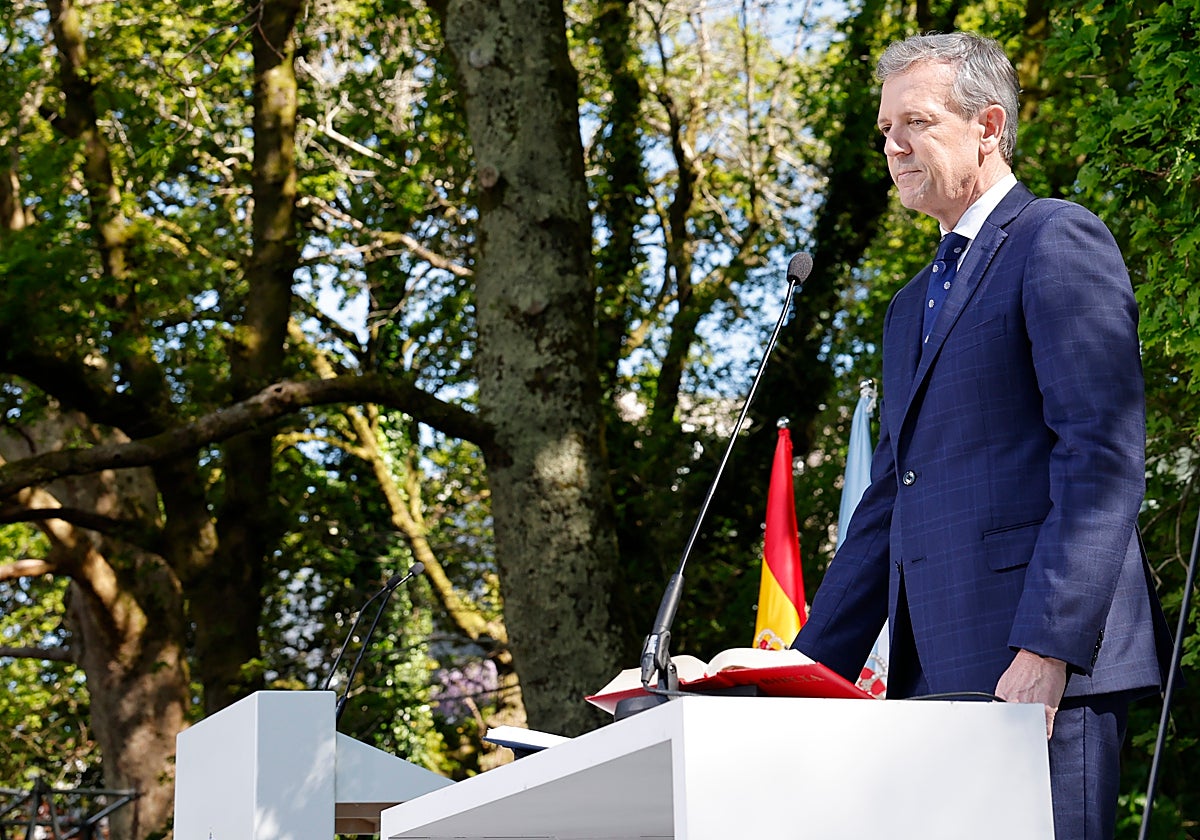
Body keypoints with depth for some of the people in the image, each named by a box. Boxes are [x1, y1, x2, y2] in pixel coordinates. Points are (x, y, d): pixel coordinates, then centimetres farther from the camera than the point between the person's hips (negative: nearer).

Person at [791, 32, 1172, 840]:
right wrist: (810, 672, 15)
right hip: (938, 672, 8)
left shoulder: (1059, 241, -2)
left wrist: (1046, 650, -20)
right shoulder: (914, 305, 26)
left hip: (1051, 661, -8)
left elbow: (1104, 461, -12)